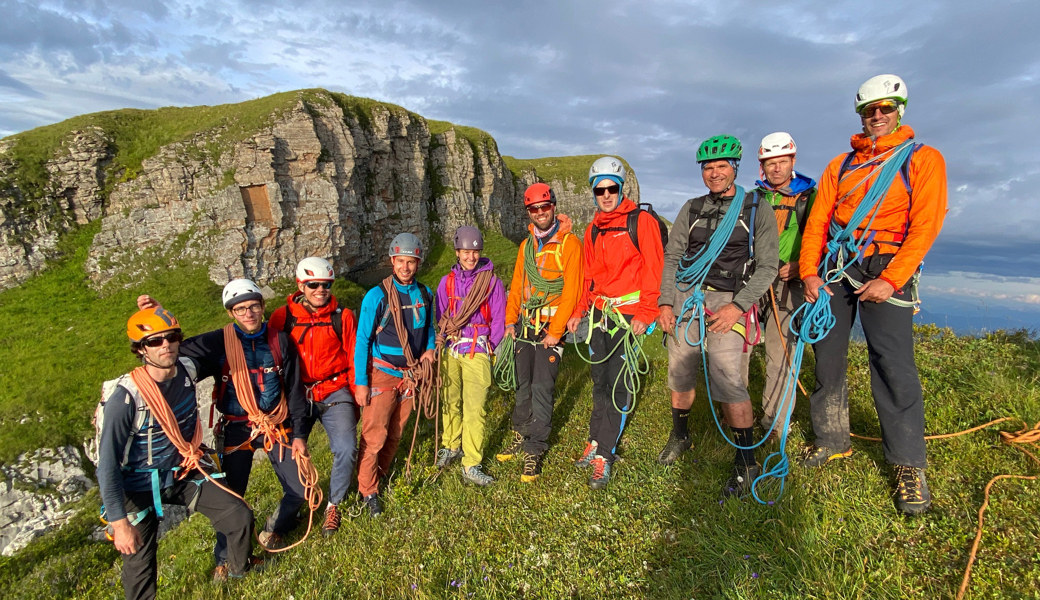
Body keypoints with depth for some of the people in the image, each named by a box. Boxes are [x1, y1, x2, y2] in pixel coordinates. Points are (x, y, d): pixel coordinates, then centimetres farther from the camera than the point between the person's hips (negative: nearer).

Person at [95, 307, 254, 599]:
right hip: (140, 487, -4)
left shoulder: (188, 369, -13)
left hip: (184, 472, 5)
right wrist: (119, 523, -20)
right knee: (140, 566, 2)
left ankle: (239, 570, 30)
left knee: (240, 517, 0)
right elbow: (107, 464, -21)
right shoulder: (126, 398, -26)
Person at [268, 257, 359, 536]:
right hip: (296, 395, 1)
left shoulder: (343, 316, -1)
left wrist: (355, 401, 8)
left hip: (335, 392, 0)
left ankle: (333, 504, 13)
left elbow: (354, 360, 6)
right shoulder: (282, 317, -1)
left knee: (346, 449, -14)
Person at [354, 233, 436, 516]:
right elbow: (362, 341, -11)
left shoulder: (424, 294, 0)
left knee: (395, 434, 15)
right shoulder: (377, 296, -14)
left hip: (410, 375, 5)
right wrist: (360, 382, -11)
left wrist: (430, 349, -6)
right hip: (382, 375, -4)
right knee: (374, 436, -1)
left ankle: (381, 475, 36)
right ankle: (368, 490, 16)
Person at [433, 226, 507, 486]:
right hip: (450, 350, 4)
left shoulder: (492, 281, -1)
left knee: (474, 408, -7)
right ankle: (451, 445, 36)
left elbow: (498, 319, 2)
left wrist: (488, 346, -4)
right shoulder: (447, 282, 8)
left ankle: (471, 466, 0)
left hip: (478, 351, -3)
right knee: (450, 402, 14)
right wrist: (448, 338, 2)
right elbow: (440, 318, 14)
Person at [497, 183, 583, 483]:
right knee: (523, 384, 12)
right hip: (525, 324, 6)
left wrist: (556, 331, -15)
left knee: (542, 388, -4)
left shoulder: (569, 242, -8)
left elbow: (571, 290, -12)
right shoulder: (526, 244, 13)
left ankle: (534, 451, 7)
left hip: (551, 326, -5)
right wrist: (510, 320, 8)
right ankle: (520, 437, 27)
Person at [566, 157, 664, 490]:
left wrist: (645, 313, -15)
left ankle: (603, 455, 5)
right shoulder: (593, 230, 14)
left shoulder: (642, 221, -5)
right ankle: (597, 442, 23)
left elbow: (654, 270, -9)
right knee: (600, 382, 11)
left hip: (629, 315, -6)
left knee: (618, 385, -3)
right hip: (599, 313, 6)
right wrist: (579, 312, 16)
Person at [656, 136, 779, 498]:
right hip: (686, 297, 4)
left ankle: (747, 461, -1)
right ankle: (680, 436, 34)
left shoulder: (758, 210, 2)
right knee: (680, 375, 11)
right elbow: (672, 258, 10)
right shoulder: (691, 209, 11)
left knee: (728, 380, -16)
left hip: (729, 301, -4)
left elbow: (767, 267, -3)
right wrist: (666, 302, 0)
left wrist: (738, 306, -15)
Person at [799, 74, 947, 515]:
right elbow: (817, 222, 9)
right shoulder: (840, 165, 16)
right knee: (827, 358, 6)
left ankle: (909, 466, 4)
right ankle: (832, 441, 21)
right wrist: (809, 272, -4)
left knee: (894, 368, -8)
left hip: (886, 269, -4)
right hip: (833, 267, 4)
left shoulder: (923, 159, 4)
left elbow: (926, 225, -6)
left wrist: (891, 280, -16)